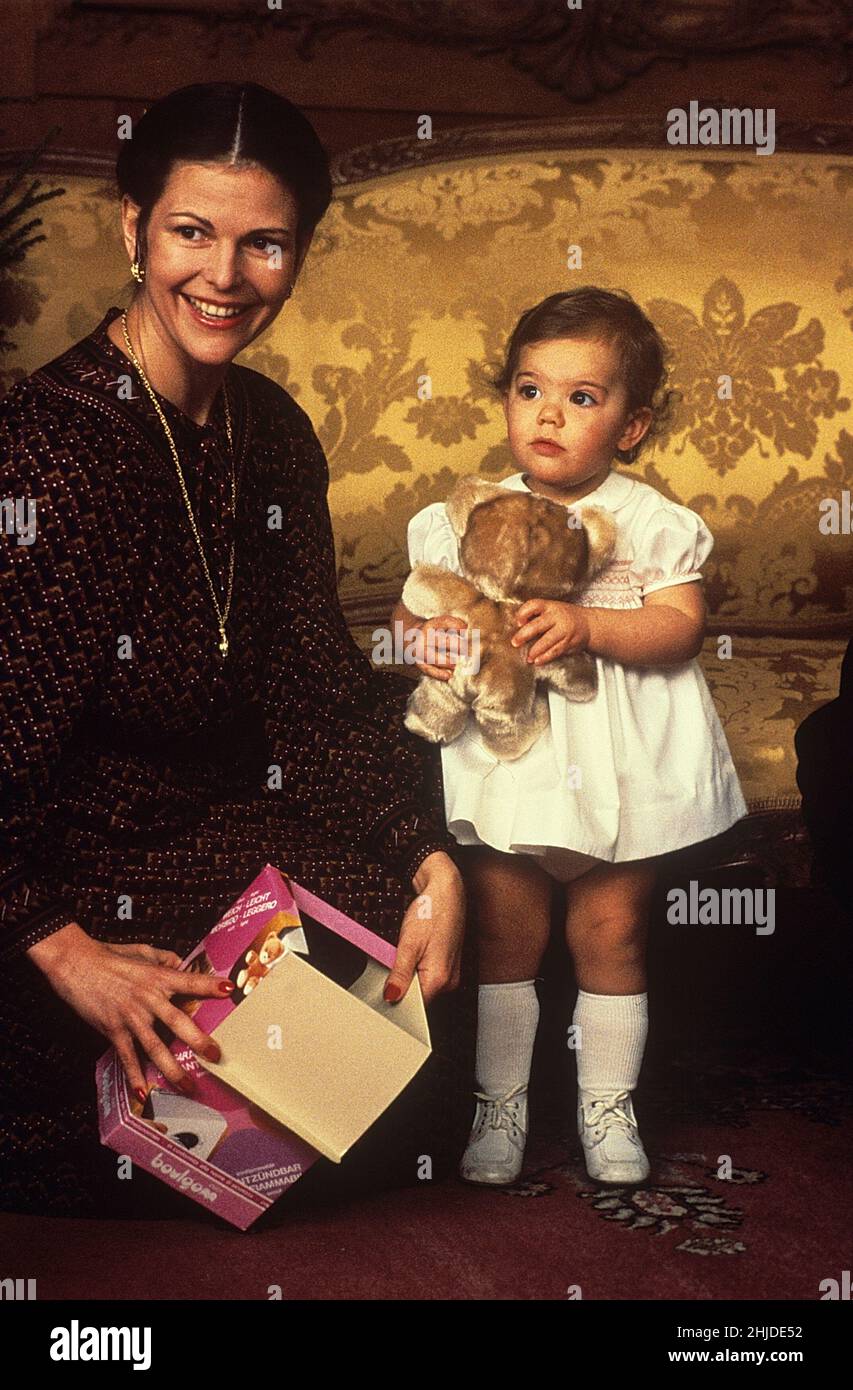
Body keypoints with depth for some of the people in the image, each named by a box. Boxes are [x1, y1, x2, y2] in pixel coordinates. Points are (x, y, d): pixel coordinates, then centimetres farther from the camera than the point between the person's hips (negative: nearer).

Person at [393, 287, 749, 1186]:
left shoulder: (651, 522, -3)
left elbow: (680, 626, -12)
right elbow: (411, 607, 7)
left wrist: (587, 625, -27)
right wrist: (425, 637, -16)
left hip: (619, 769, -1)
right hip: (504, 764, 1)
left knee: (611, 938, 9)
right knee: (505, 938, 8)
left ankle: (608, 1108, 27)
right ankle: (500, 1107, 24)